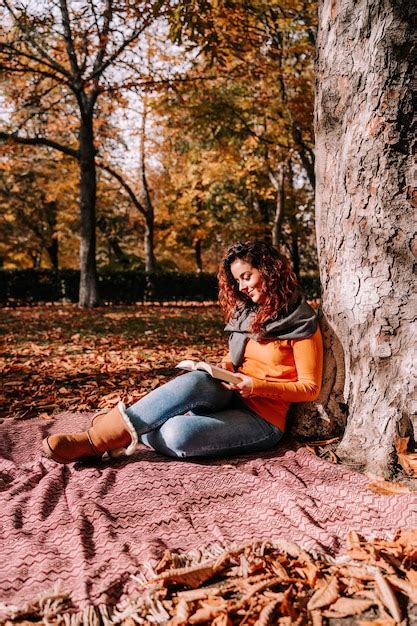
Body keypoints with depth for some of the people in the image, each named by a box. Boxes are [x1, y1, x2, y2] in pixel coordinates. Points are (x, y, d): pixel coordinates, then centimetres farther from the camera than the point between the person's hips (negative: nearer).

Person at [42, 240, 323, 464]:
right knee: (196, 380, -33)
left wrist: (258, 385, -20)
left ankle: (95, 440, -23)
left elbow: (310, 388, -7)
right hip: (230, 398, 5)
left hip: (263, 419, -5)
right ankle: (116, 433, -31)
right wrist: (223, 369, 0)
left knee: (177, 434, -33)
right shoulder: (247, 312, 13)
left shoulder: (301, 324, -7)